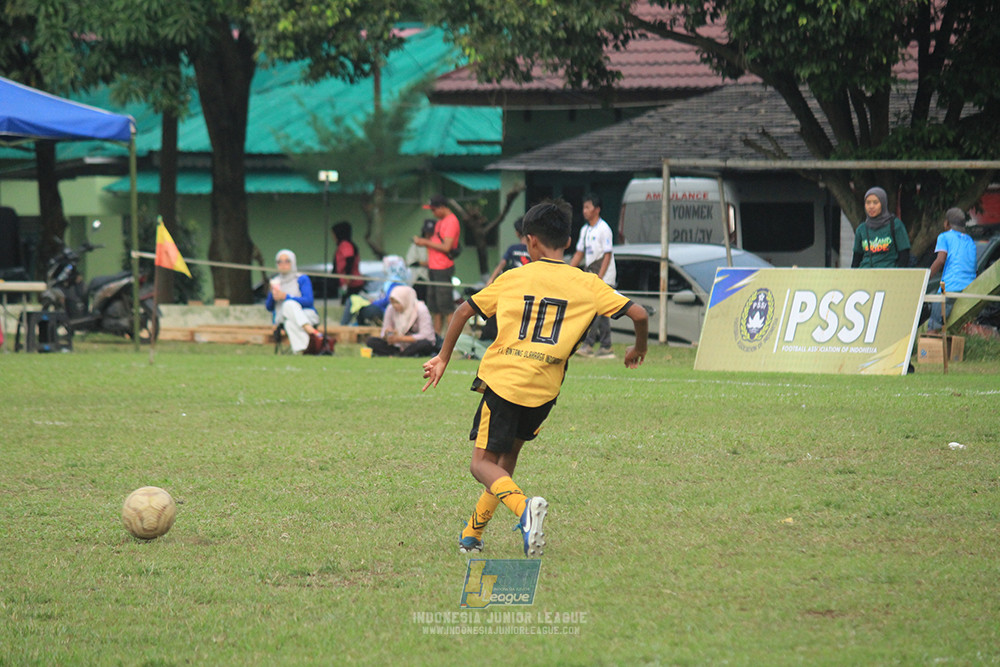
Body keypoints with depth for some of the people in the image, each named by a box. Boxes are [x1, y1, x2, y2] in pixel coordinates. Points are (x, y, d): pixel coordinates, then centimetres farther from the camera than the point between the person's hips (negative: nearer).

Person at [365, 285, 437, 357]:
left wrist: (400, 338, -23)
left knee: (425, 344, -39)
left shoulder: (421, 309, -13)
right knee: (371, 341, -17)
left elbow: (425, 335, -20)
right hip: (399, 347, 4)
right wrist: (387, 334, -23)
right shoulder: (391, 309, -1)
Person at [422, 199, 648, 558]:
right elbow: (638, 314, -1)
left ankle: (523, 506, -25)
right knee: (508, 456, 23)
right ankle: (473, 532, 20)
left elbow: (463, 312, 10)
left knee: (483, 463, 4)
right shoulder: (587, 285, 4)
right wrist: (638, 349, 20)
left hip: (501, 378, -2)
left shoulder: (512, 279, 6)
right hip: (544, 390, 2)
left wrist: (443, 358, 21)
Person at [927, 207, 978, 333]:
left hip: (951, 286, -6)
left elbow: (940, 260, -7)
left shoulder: (945, 237, 7)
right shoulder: (970, 241, 24)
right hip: (971, 290, 6)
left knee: (933, 327, -10)